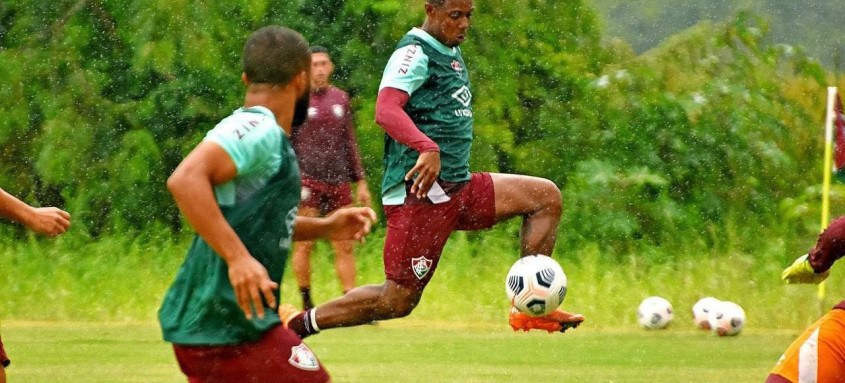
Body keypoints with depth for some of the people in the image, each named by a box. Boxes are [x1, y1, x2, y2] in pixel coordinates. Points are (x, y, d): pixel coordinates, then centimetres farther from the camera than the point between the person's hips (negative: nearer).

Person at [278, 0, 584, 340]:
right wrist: (428, 149, -42)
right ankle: (296, 323, 5)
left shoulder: (452, 54, 18)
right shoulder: (415, 53, -12)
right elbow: (386, 110, -28)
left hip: (456, 189, 9)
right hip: (420, 193, -9)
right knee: (398, 300, -8)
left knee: (546, 197, 4)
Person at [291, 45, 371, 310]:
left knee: (345, 246, 1)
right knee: (304, 245, -3)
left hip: (339, 181, 4)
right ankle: (306, 303, 4)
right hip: (307, 180, -4)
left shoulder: (340, 98, 14)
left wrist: (360, 181, 14)